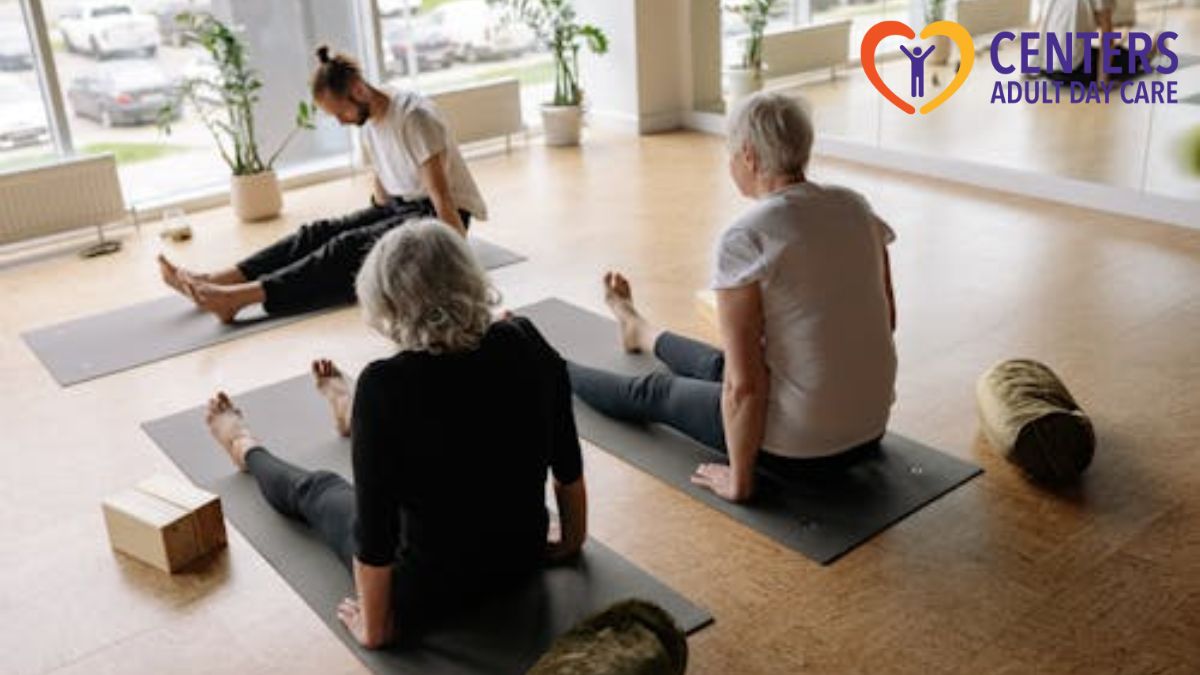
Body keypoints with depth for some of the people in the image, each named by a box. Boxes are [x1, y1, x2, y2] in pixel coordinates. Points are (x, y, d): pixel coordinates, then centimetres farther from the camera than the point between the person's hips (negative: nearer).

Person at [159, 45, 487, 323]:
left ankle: (239, 297, -40)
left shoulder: (412, 116, -22)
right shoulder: (368, 122, 5)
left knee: (351, 248, -28)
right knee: (319, 233, -10)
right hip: (399, 207, 8)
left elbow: (441, 196, -27)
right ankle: (212, 282, -19)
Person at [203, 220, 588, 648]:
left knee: (310, 490, 26)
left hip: (426, 594, -5)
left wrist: (374, 629, -6)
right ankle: (353, 414, 67)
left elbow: (374, 530, -22)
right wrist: (571, 543, 14)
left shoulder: (387, 385, -29)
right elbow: (569, 466, -3)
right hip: (523, 558, 5)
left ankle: (245, 449, 59)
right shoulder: (528, 345, -15)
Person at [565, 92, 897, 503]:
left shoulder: (744, 239, -22)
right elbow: (887, 318, 11)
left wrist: (739, 480, -9)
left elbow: (744, 384, -23)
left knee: (654, 393, 21)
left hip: (797, 446, -6)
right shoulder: (855, 207, 0)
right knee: (718, 366, 36)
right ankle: (639, 332, 67)